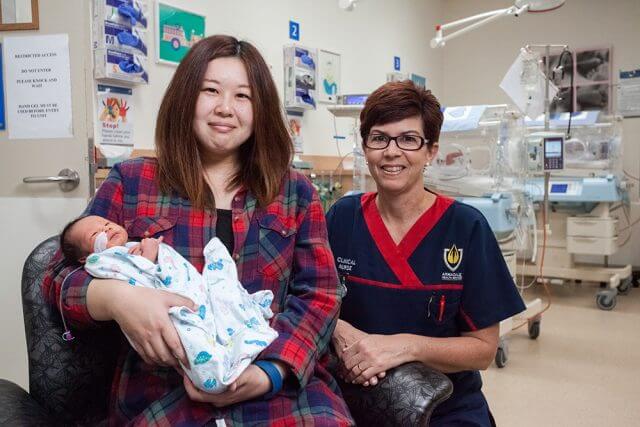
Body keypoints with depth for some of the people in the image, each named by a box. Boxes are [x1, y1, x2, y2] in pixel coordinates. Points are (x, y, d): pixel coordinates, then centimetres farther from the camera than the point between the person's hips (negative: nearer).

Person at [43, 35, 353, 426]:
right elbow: (60, 277, 7)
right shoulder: (130, 183, 8)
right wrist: (115, 297, -17)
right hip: (163, 390, -1)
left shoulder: (295, 192, 10)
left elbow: (320, 295, 4)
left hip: (283, 382, 2)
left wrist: (270, 373, -14)